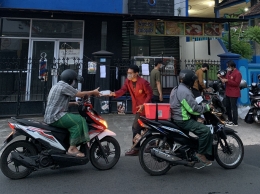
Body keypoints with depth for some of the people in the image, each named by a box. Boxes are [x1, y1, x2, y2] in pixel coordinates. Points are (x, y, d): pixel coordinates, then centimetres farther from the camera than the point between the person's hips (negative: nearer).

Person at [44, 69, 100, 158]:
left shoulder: (57, 85, 21)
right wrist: (93, 92, 0)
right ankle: (72, 149, -18)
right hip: (55, 117, -11)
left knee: (75, 119, 17)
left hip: (51, 116, 11)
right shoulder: (64, 86, -12)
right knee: (78, 121, -19)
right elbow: (80, 94, -12)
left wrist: (73, 103, 16)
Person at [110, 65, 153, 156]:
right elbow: (122, 90, -10)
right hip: (136, 107, 8)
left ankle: (136, 149, 3)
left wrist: (144, 105, -22)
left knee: (135, 127, -9)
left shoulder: (143, 82, -18)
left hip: (143, 108, -8)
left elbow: (150, 94, -13)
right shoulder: (128, 81, 1)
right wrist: (114, 93, -30)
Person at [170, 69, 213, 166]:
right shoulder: (185, 91, -20)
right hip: (183, 120, -11)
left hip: (176, 117, 11)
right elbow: (193, 108, -23)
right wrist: (207, 107, -10)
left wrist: (202, 105, 21)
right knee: (205, 130, -15)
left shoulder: (176, 89, 13)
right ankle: (200, 153, -5)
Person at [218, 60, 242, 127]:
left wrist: (227, 80, -24)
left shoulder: (237, 73, -15)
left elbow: (236, 83, -22)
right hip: (228, 93, 10)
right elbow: (226, 79, 21)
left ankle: (235, 122, -1)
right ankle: (230, 119, 31)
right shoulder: (229, 72, 13)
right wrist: (221, 77, 2)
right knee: (227, 107, 17)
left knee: (233, 108, -7)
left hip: (234, 94, -10)